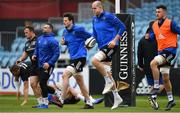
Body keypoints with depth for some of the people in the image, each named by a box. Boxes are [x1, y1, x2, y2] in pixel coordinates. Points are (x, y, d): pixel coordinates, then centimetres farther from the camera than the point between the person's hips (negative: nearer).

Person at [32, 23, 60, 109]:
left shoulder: (52, 40, -11)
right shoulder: (39, 39, 12)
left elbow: (56, 54, -14)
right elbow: (37, 49, 25)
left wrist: (49, 63, -21)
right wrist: (35, 55, 3)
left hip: (47, 66, -8)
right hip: (40, 65, 8)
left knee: (42, 82, -13)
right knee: (42, 83, 9)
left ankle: (45, 103, -7)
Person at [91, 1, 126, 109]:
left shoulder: (108, 16, -10)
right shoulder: (94, 19, 12)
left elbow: (122, 27, -10)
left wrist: (115, 40, -16)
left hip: (110, 45, -8)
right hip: (102, 47, 8)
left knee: (95, 60, -28)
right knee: (106, 73, 9)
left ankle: (109, 82, -12)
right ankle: (117, 97, 17)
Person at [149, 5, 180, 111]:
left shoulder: (170, 23, -9)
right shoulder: (154, 25, 11)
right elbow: (151, 37, 22)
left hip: (170, 50, -8)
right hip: (161, 51, 8)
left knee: (153, 63, -28)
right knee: (165, 77, 11)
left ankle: (156, 87, -20)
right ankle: (171, 100, 21)